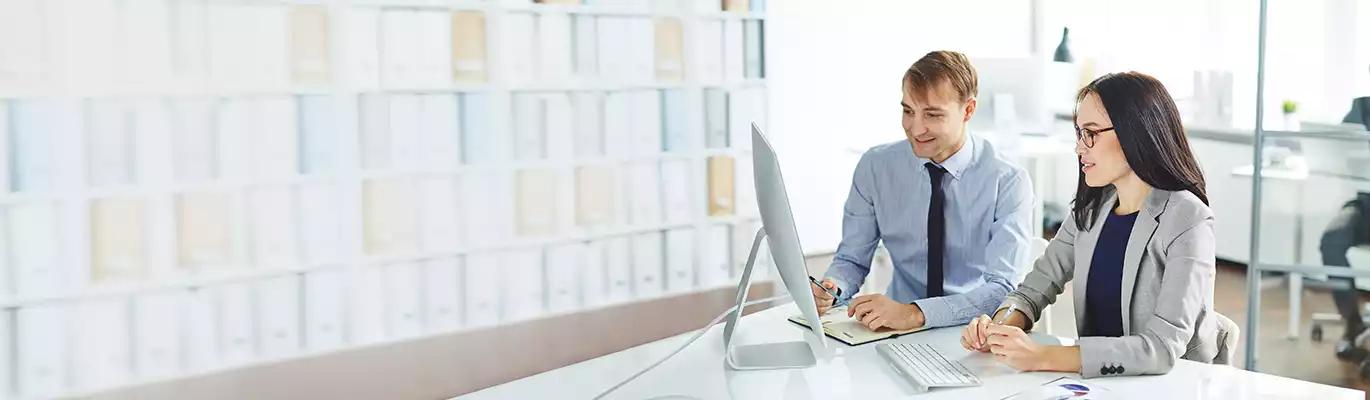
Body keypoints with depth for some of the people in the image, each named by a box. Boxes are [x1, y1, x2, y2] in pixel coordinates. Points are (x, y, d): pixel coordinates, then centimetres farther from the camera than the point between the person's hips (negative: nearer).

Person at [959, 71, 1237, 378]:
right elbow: (1037, 286, 6)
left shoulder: (1185, 220, -15)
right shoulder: (1091, 207, 5)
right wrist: (1000, 326, -16)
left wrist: (1042, 357, -32)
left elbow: (1162, 349, -24)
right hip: (1097, 380, 5)